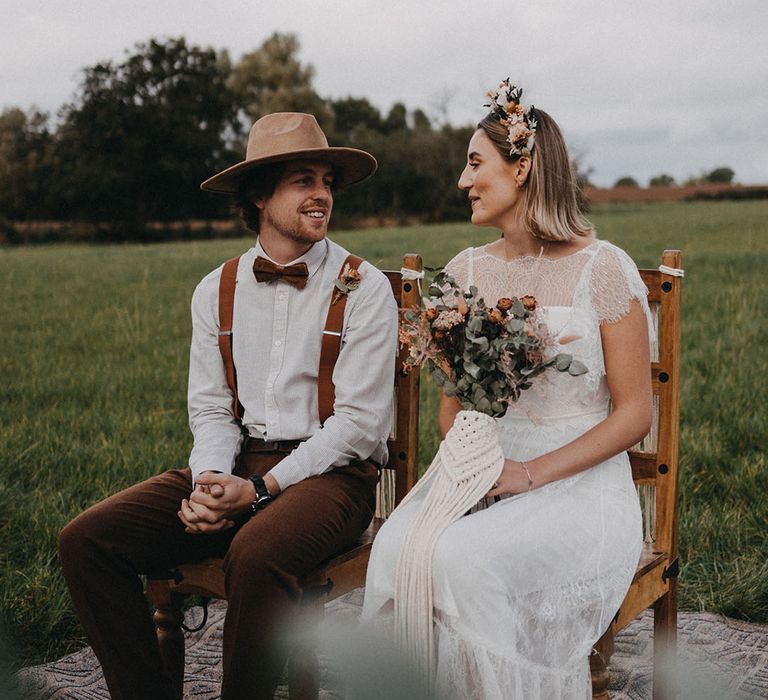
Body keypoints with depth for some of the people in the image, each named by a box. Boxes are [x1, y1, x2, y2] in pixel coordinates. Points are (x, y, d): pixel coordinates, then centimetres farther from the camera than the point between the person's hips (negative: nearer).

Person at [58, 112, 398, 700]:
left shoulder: (363, 289, -4)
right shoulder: (217, 291, 11)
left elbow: (358, 421, -9)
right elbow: (211, 407, 9)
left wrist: (260, 489, -16)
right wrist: (209, 481, -12)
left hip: (330, 472, -4)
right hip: (234, 468, 5)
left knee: (256, 553, -37)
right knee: (87, 539, -12)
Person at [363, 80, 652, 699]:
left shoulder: (602, 267, -4)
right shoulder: (466, 271, 10)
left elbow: (634, 414, -4)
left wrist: (533, 473, -15)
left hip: (579, 484, -4)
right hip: (481, 478, 4)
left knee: (464, 561, -32)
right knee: (396, 551, -27)